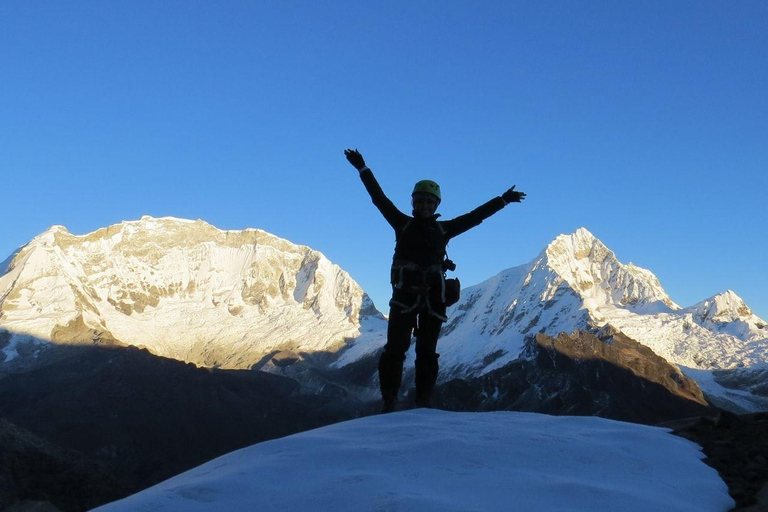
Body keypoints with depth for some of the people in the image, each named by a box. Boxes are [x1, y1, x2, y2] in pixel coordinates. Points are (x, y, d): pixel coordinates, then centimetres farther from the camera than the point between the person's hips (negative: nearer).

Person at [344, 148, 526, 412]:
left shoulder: (444, 229, 13)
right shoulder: (402, 224, 9)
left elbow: (475, 216, 18)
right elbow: (380, 198, 5)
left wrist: (502, 200, 20)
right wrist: (363, 169, 1)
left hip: (433, 296, 2)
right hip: (404, 294, -2)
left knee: (427, 353, 4)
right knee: (395, 349, -7)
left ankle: (423, 403, 8)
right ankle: (389, 402, -4)